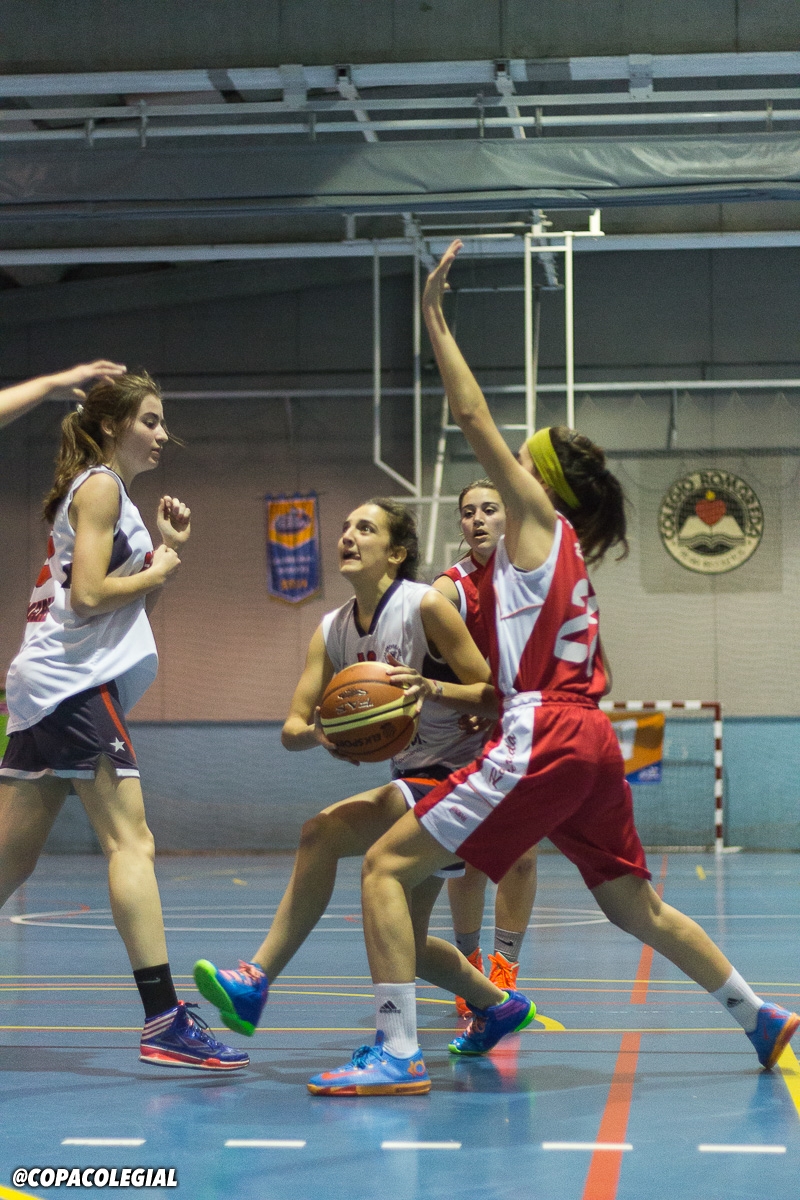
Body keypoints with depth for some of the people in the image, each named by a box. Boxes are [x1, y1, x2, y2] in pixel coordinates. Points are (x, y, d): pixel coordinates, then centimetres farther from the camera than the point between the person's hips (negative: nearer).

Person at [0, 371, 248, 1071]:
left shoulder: (106, 492, 24)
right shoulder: (99, 487, -6)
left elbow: (131, 607, 25)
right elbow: (88, 595, -17)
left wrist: (169, 548, 15)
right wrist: (158, 570, -3)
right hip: (75, 680, -10)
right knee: (132, 842, -15)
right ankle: (165, 1024, -20)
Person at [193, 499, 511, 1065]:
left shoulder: (426, 605, -14)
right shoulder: (332, 631, 5)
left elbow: (493, 696, -16)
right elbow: (291, 729, -1)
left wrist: (432, 688, -34)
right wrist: (318, 731, -25)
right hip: (414, 780, 8)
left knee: (324, 830, -26)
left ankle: (257, 980, -23)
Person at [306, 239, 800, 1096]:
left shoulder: (540, 521, 3)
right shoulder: (563, 563, 25)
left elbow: (475, 419, -4)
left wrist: (434, 320, 0)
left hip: (545, 739, -10)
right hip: (589, 741, 10)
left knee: (387, 866, -11)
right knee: (637, 909, 21)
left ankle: (397, 1050, -18)